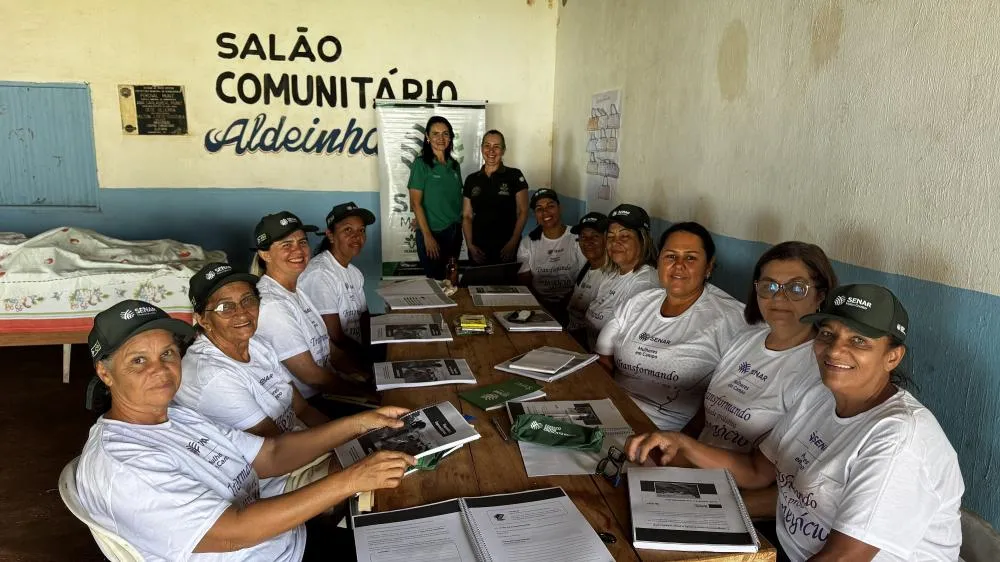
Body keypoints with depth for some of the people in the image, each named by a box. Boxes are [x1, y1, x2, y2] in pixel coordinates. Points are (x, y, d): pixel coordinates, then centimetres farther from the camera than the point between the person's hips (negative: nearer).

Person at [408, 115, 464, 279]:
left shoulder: (454, 165, 9)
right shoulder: (421, 164, -8)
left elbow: (457, 200, 13)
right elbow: (415, 203, -11)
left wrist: (459, 230, 3)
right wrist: (427, 236, -15)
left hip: (454, 233, 6)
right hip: (433, 233, -5)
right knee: (435, 280, -1)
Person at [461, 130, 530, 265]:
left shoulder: (514, 176, -1)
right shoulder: (471, 179, 8)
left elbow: (523, 212, -4)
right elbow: (467, 216, 9)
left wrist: (513, 243, -13)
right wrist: (470, 245, -4)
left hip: (506, 249, -3)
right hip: (479, 249, 3)